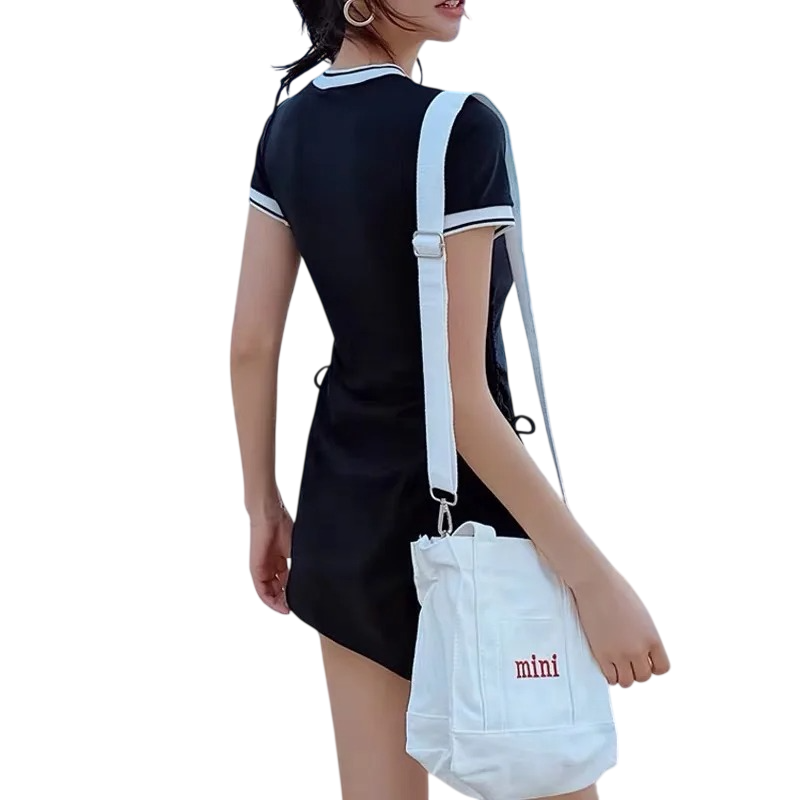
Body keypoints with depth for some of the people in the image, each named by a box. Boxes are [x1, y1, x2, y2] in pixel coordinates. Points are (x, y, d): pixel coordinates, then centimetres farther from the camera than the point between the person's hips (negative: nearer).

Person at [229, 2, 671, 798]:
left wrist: (263, 505, 16)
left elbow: (251, 344, 4)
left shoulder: (288, 128, 1)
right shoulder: (457, 128, -23)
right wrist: (596, 579, -19)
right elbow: (460, 395, -24)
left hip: (340, 497, 7)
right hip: (454, 505, -7)